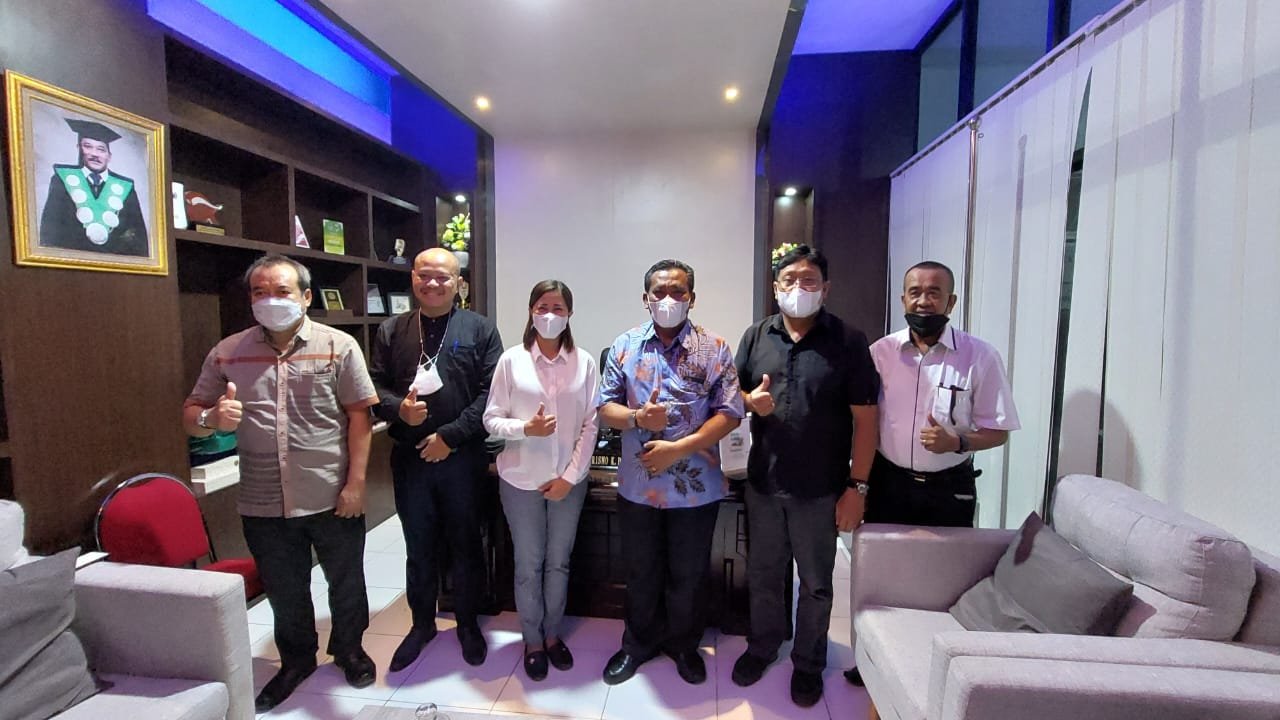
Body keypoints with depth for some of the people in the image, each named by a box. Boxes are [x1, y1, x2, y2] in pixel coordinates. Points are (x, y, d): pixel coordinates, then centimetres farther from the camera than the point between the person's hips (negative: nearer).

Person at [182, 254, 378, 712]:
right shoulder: (227, 353, 2)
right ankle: (296, 660, 45)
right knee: (284, 592, 20)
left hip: (332, 498, -2)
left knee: (346, 581, 16)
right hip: (263, 504, 3)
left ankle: (349, 648, 42)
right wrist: (212, 418, -18)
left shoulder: (338, 345, -7)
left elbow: (360, 414, -8)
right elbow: (190, 416, 7)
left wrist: (356, 482, -12)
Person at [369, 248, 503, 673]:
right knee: (419, 547, 16)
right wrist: (399, 408, -16)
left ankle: (467, 624, 33)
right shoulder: (391, 331, 8)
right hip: (409, 458, 3)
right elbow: (374, 386, 5)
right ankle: (422, 624, 37)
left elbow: (491, 393, -9)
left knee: (465, 544, 12)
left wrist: (450, 435, -15)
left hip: (462, 457, -2)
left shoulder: (480, 330, -2)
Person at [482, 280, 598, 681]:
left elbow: (591, 424, -4)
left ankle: (553, 633, 38)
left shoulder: (584, 362, -5)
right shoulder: (511, 360, -6)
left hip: (569, 480, 1)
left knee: (559, 562, 16)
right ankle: (532, 640, 34)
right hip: (521, 480, -1)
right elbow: (491, 420, -5)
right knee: (528, 564, 13)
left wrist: (570, 476, -8)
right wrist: (525, 428, -24)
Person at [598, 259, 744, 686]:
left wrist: (678, 448, -19)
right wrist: (637, 418, -20)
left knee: (688, 575, 17)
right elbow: (605, 407, 1)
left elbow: (730, 413, -9)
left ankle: (683, 643, 43)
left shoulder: (714, 348, -5)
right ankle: (639, 642, 43)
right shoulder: (625, 346, 1)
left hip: (696, 487, -1)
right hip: (637, 485, 2)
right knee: (641, 573, 19)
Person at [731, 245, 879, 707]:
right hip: (763, 483, 3)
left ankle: (808, 663, 38)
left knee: (816, 584, 14)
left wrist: (856, 486, -10)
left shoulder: (848, 341, -8)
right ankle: (762, 646, 43)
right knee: (762, 575, 19)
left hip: (820, 490, -3)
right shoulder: (755, 336, 2)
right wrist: (750, 400, -13)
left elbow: (865, 418, -8)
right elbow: (733, 395, 11)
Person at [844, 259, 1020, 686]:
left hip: (950, 489, -1)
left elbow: (998, 430, -4)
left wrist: (957, 442, -24)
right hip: (889, 482, 2)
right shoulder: (880, 352, -3)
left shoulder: (981, 357, -9)